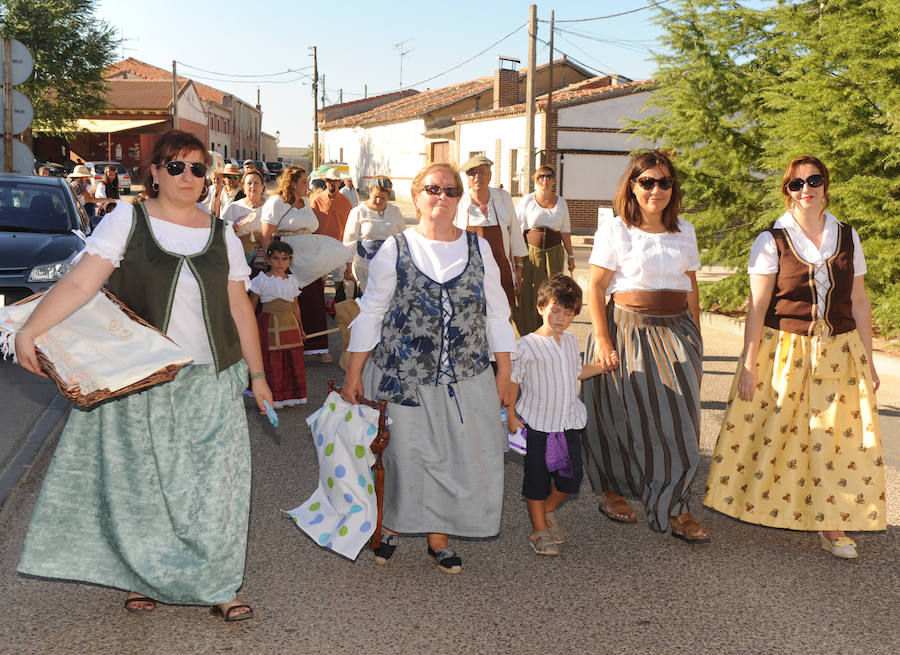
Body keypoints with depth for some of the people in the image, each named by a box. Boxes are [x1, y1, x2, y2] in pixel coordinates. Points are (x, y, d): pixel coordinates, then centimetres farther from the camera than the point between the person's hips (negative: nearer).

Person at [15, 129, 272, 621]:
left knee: (211, 484, 5)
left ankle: (215, 584, 20)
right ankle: (143, 577, 30)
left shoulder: (221, 235, 6)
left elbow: (239, 308, 9)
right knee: (141, 483, 9)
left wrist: (257, 373, 10)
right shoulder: (127, 221, -3)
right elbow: (80, 283, -13)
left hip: (210, 382, 2)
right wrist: (29, 331, -24)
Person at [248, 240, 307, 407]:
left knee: (294, 360, 3)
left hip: (290, 324, 4)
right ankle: (273, 398, 8)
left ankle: (290, 395, 16)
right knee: (272, 362, -3)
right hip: (269, 323, -4)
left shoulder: (292, 281, 10)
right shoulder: (261, 280, -2)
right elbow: (252, 305, 3)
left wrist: (300, 328, 18)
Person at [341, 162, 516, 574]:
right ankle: (390, 526, 30)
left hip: (465, 377, 2)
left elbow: (497, 315, 10)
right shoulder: (395, 250, 0)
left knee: (459, 455, 3)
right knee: (402, 452, 5)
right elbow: (371, 313, 2)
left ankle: (439, 538, 22)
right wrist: (354, 374, -1)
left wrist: (504, 373, 6)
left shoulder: (479, 249, 7)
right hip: (403, 376, -2)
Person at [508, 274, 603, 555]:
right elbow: (513, 380, -5)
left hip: (568, 422, 5)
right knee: (537, 478, 5)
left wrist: (604, 366, 11)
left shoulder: (571, 340, 7)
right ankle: (539, 528, 21)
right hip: (536, 425, -5)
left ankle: (549, 511, 32)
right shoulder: (527, 345, -12)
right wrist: (511, 416, -9)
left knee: (571, 477, 6)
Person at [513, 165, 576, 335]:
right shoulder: (527, 201, 2)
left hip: (554, 253, 2)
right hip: (530, 252, -2)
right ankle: (527, 336, 6)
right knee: (528, 294, -3)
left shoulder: (561, 202, 10)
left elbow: (565, 231, 15)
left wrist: (570, 255, 14)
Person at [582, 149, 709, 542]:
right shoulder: (615, 230, -4)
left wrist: (695, 338, 13)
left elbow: (691, 288, 16)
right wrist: (603, 340, -14)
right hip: (629, 330, -4)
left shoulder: (684, 231, 11)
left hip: (677, 332, 4)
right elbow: (595, 288, -7)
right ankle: (611, 490, 28)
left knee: (678, 419, 1)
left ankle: (673, 506, 13)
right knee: (623, 414, 6)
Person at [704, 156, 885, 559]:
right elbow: (757, 307, -6)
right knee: (772, 432, 3)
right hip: (783, 351, -2)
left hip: (839, 353, 3)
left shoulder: (847, 237, 7)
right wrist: (749, 364, -10)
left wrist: (868, 360, 8)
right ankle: (772, 510, 24)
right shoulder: (771, 241, -3)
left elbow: (859, 302, 10)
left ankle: (831, 525, 15)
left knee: (838, 436, 3)